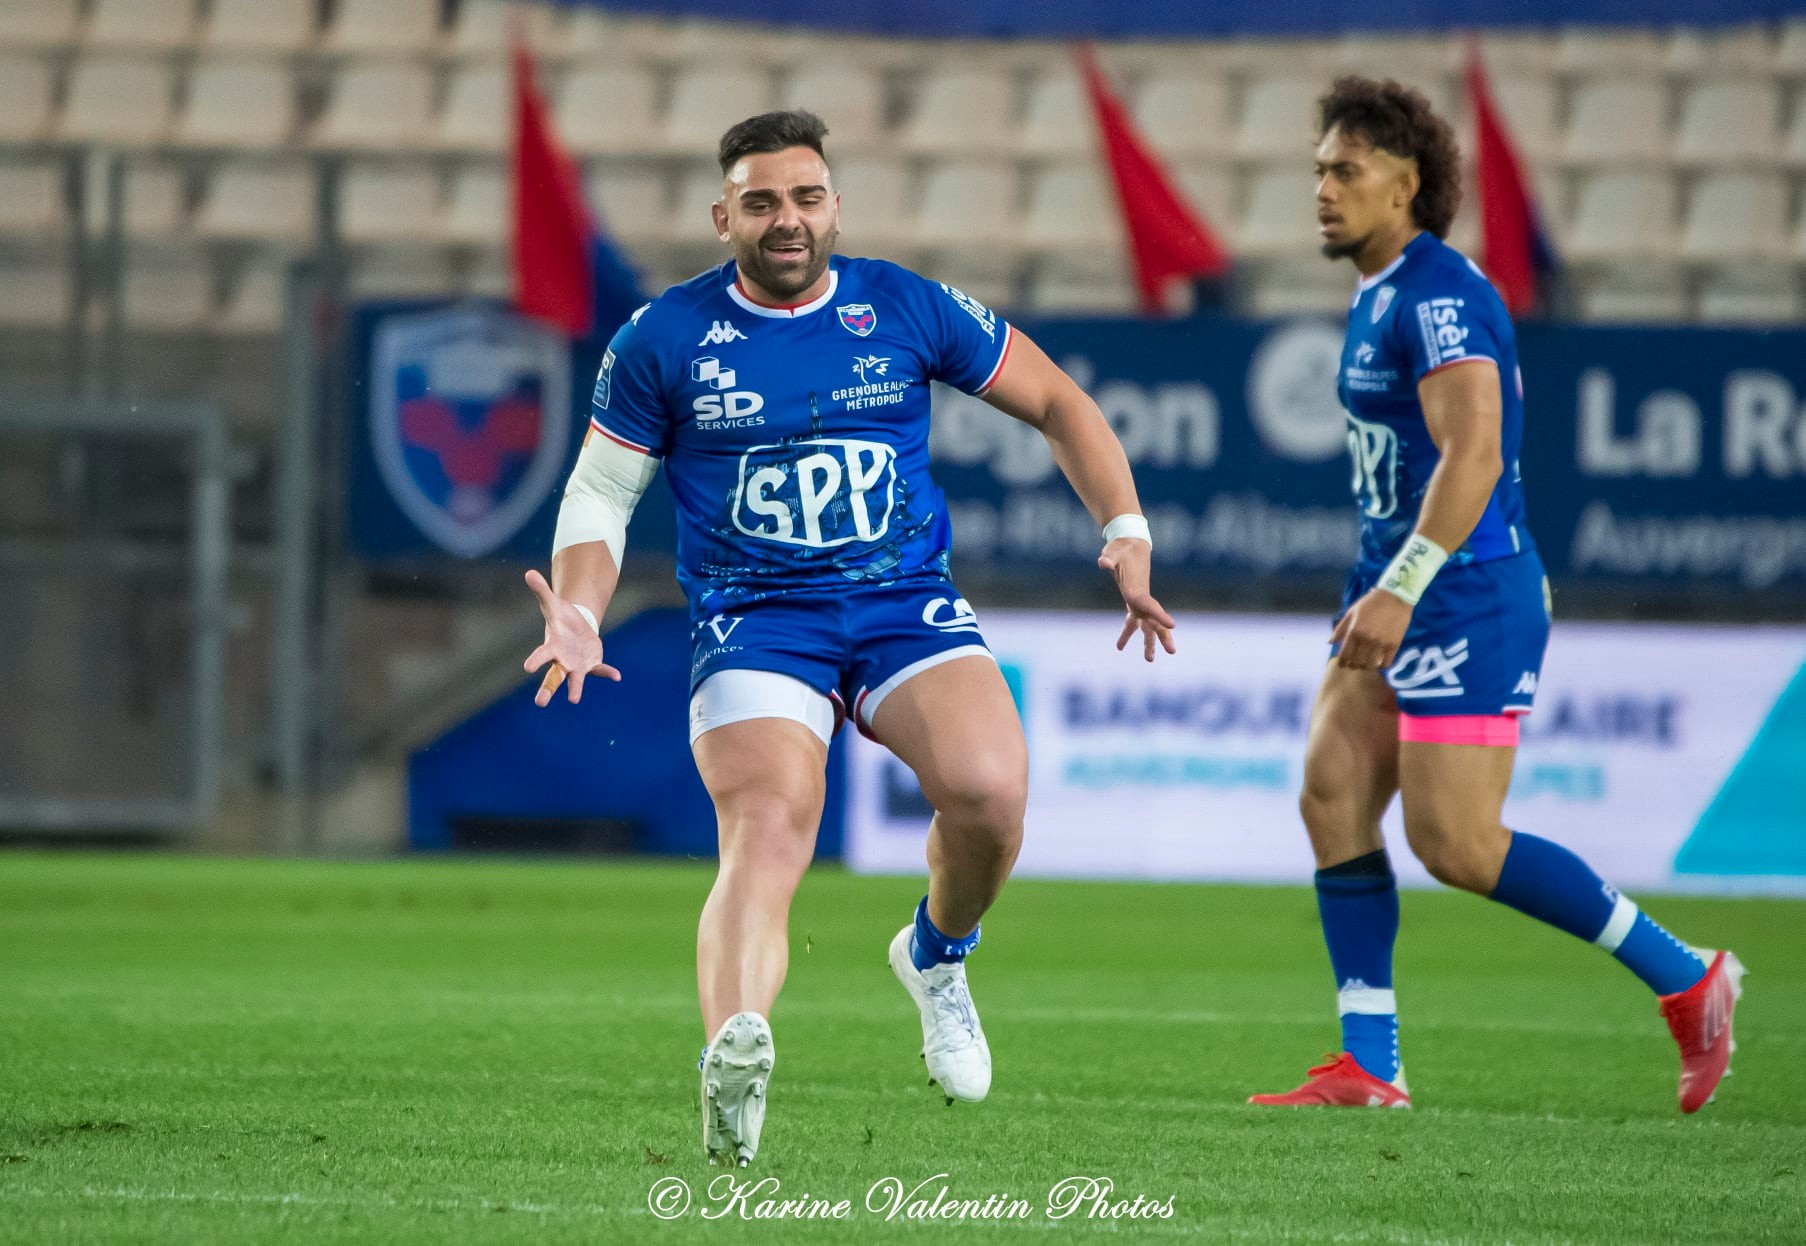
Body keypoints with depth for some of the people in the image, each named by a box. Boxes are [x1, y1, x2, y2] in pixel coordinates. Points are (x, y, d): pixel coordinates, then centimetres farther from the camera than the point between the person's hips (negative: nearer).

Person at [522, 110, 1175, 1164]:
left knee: (989, 790, -25)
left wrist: (1127, 533, 2)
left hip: (907, 603, 1)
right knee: (766, 834, -28)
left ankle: (938, 956, 8)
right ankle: (735, 1055, -50)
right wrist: (579, 616, -9)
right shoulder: (665, 340, 2)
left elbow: (1056, 402, 14)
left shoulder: (908, 310, 4)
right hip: (754, 626, -1)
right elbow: (600, 494, 10)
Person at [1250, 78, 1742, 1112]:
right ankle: (1370, 1068, -1)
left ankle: (1685, 977, 2)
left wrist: (1400, 590, -31)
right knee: (1333, 799, -1)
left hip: (1468, 600, -10)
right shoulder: (1382, 298, 16)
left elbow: (1474, 454, -26)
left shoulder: (1441, 295, -16)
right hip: (1403, 598, 10)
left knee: (1456, 845, -10)